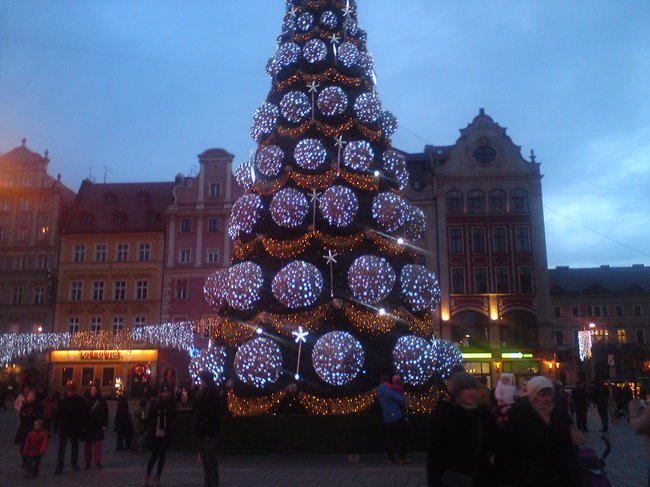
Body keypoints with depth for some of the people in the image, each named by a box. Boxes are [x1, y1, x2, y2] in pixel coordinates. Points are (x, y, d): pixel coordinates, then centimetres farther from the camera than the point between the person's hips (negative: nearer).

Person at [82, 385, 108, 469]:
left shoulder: (101, 401, 1)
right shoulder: (86, 401, 1)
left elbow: (105, 413, 2)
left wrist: (105, 425, -4)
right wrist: (83, 426, -5)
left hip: (98, 427, -1)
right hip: (87, 426, 1)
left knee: (97, 445, -1)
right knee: (87, 445, 5)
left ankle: (97, 462, 4)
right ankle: (87, 463, 15)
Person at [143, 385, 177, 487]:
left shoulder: (171, 403, -1)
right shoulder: (154, 401, -3)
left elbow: (173, 415, -13)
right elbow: (150, 414, -14)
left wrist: (169, 402, -17)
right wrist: (159, 402, -20)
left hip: (165, 433, 1)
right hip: (154, 432, -1)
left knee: (162, 455, 6)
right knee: (154, 454, 6)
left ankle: (157, 477, 17)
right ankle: (147, 475, 23)